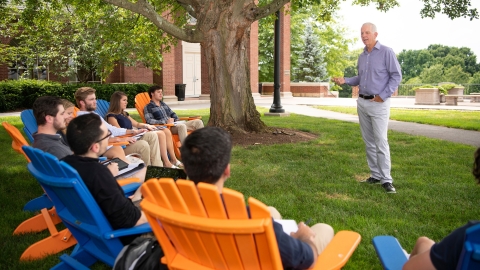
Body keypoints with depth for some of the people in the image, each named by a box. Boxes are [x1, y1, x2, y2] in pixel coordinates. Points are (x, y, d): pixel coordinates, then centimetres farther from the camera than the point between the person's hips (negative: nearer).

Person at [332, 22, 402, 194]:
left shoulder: (386, 52, -6)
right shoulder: (362, 56, 14)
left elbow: (396, 76, -8)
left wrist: (383, 96, -15)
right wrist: (345, 81, 5)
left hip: (378, 104, -7)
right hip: (362, 103, 7)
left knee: (381, 142, -10)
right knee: (369, 142, 9)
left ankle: (386, 179, -4)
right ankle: (375, 175, 17)